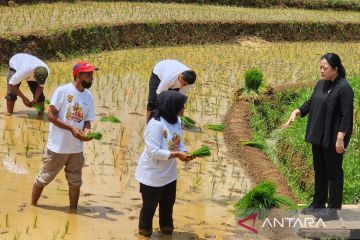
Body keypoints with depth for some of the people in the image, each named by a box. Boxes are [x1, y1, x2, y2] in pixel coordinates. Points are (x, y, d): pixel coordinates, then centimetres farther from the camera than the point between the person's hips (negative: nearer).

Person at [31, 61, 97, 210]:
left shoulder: (88, 97, 3)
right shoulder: (62, 91, -14)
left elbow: (87, 121, 8)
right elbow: (51, 116, -16)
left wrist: (86, 131, -15)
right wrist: (71, 128, -24)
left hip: (76, 149, 5)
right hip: (57, 147, -5)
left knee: (75, 183, 12)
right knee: (43, 179, 9)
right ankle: (32, 207, 27)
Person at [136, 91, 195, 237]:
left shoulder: (177, 120, -4)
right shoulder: (156, 124, -30)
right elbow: (154, 151, -32)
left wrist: (184, 153, -13)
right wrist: (177, 154, -29)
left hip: (169, 173, 8)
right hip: (152, 175, -8)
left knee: (168, 203, 24)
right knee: (149, 205, 12)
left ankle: (166, 227, 45)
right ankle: (145, 231, 34)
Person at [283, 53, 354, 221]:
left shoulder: (344, 88, -17)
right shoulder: (321, 84, 8)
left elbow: (347, 115, -19)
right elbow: (311, 103, 17)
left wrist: (340, 138, -22)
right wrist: (296, 112, 1)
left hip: (333, 139, -8)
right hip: (318, 137, 8)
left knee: (333, 172, 1)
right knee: (319, 170, 16)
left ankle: (333, 209, 9)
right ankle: (318, 204, 28)